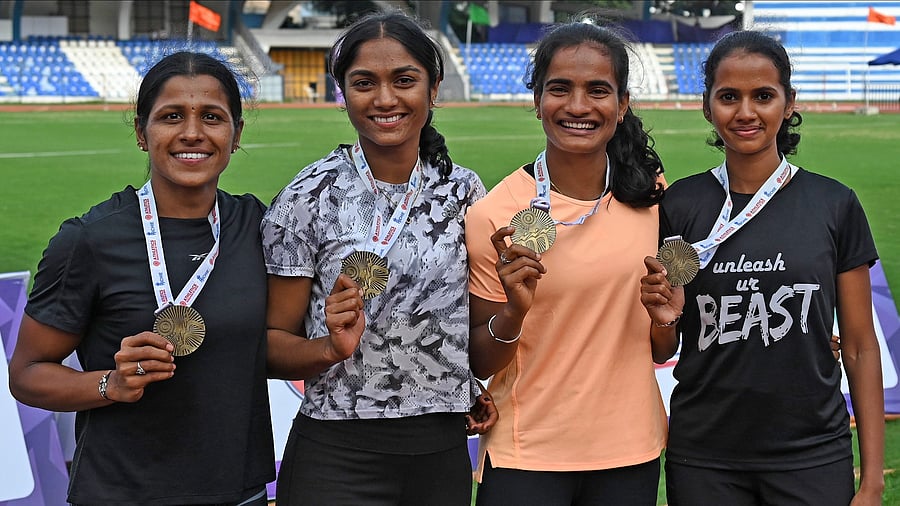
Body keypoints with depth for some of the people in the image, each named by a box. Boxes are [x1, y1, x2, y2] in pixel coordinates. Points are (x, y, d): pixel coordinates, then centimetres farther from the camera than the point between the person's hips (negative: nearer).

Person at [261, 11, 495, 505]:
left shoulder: (464, 191, 3)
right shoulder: (308, 198, -8)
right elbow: (273, 344, -5)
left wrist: (477, 390, 3)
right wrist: (332, 347, -22)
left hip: (444, 451, 4)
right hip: (336, 459, -4)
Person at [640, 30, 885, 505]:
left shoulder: (834, 205, -2)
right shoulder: (679, 206, -1)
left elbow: (860, 347, 1)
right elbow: (665, 350, 6)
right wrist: (664, 317, -17)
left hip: (812, 457, 0)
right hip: (703, 460, 1)